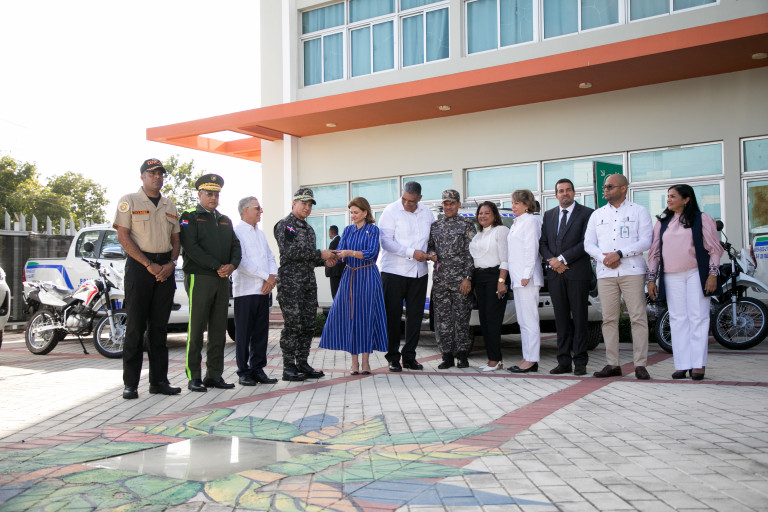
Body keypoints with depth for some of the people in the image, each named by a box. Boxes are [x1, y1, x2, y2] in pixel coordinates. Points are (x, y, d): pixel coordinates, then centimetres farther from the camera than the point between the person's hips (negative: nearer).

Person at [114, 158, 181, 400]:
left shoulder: (170, 206, 17)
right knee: (135, 326, -5)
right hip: (139, 265, -5)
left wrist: (171, 263, -3)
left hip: (165, 269, 5)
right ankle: (130, 384, 0)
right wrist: (149, 265, -13)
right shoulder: (129, 201, 1)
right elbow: (123, 237, -7)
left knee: (159, 326, 6)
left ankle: (159, 380, 10)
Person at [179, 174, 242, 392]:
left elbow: (235, 246, 13)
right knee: (196, 330, -3)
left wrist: (232, 265, -8)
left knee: (219, 330, 6)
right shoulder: (189, 217, 0)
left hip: (222, 280, 6)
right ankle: (194, 377, 2)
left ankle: (214, 375, 12)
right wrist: (217, 266, -16)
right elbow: (191, 247, -12)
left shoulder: (225, 220, 20)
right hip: (199, 278, -6)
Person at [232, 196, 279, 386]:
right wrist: (266, 276, -11)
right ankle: (244, 372, 6)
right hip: (245, 290, -7)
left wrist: (273, 277, -3)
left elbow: (270, 257, 17)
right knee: (244, 333, -1)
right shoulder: (237, 232, -5)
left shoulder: (260, 233, 19)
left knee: (261, 332, 8)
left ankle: (258, 369, 15)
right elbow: (242, 261, -14)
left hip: (263, 290, 7)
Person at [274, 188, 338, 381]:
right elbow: (290, 252, -18)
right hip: (290, 282, -8)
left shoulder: (308, 228, 22)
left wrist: (325, 260, 6)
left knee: (308, 325, 7)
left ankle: (302, 363, 15)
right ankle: (288, 367, -1)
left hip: (309, 282, 8)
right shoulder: (284, 224, -4)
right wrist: (320, 254, -17)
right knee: (293, 325, -7)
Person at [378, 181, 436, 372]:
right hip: (394, 271, -4)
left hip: (419, 271, 5)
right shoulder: (391, 211, -6)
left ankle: (409, 356, 16)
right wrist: (412, 253, -16)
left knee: (416, 314, 6)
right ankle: (393, 357, 8)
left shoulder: (427, 213, 9)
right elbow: (386, 242, -13)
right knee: (393, 314, -1)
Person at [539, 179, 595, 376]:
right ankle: (564, 362, 11)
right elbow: (542, 243, 12)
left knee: (579, 319, -1)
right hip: (555, 273, 4)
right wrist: (552, 261, -5)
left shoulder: (586, 213, 1)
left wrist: (563, 259, -12)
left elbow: (586, 242, -8)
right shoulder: (549, 215, 17)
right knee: (561, 319, 6)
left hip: (577, 272, -4)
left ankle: (580, 362, 5)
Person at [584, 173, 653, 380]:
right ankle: (612, 364, 6)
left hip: (632, 271, -3)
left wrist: (620, 254, -13)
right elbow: (588, 243, 12)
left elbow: (646, 241, -3)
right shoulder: (597, 214, 18)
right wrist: (603, 257, -7)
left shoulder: (639, 211, 7)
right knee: (609, 319, 2)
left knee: (638, 317, -6)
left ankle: (640, 365, -3)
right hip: (605, 273, 3)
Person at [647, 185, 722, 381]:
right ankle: (682, 365, 4)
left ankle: (698, 365, -1)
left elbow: (715, 248, 1)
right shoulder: (662, 223, 15)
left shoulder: (702, 219, 4)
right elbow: (654, 252, 14)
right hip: (671, 277, 3)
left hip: (696, 274, -3)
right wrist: (651, 278, 9)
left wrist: (713, 274, -8)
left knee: (698, 318, -4)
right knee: (678, 320, 1)